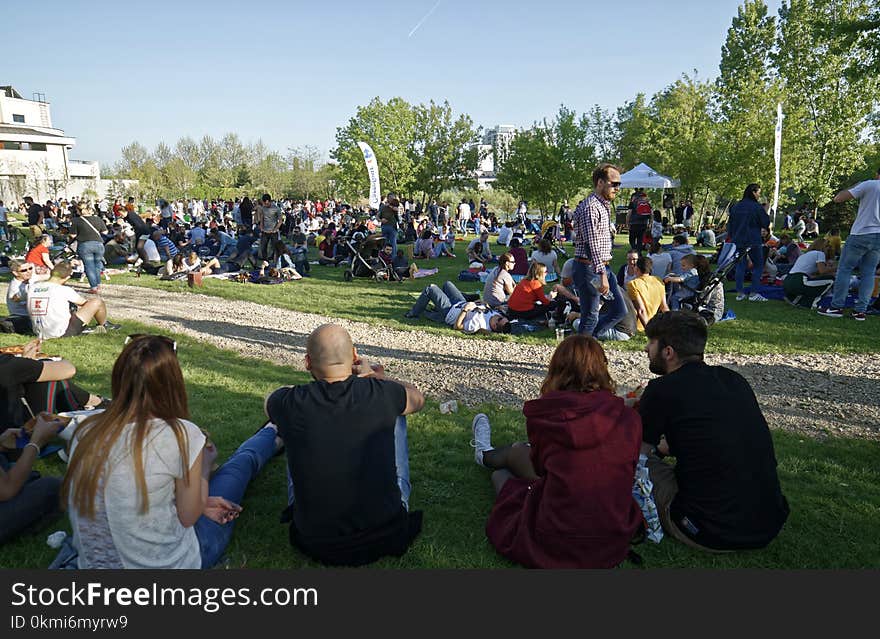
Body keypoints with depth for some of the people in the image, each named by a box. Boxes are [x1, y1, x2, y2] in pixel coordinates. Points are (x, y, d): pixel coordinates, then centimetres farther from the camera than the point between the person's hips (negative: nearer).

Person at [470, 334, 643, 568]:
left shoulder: (544, 413, -14)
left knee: (512, 459, 26)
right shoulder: (629, 418, -9)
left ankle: (486, 455, 64)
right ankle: (487, 456, 59)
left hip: (554, 546, -3)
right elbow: (629, 470, 8)